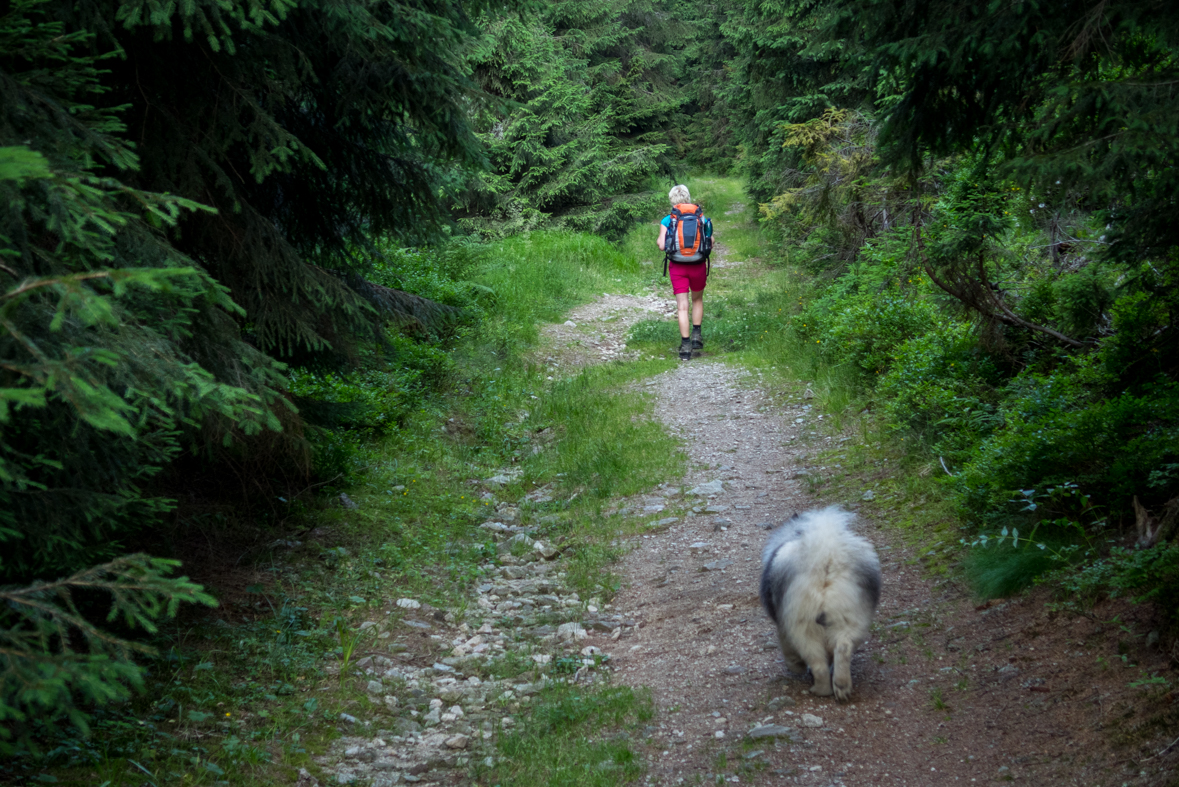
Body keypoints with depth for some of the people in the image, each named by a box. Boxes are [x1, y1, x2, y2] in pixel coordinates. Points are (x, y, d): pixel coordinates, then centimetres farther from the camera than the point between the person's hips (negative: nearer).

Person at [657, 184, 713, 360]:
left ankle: (685, 346, -2)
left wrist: (660, 239, 13)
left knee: (682, 306, 1)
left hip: (677, 267, -1)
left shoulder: (667, 221, -4)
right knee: (697, 300, 24)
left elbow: (662, 246, -9)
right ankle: (697, 335, 20)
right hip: (697, 266, 1)